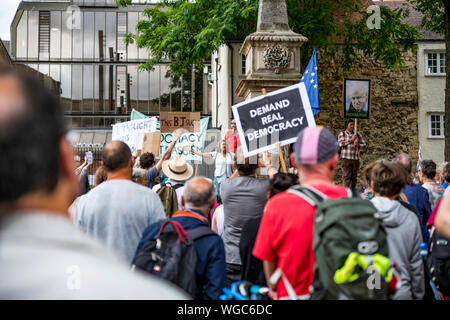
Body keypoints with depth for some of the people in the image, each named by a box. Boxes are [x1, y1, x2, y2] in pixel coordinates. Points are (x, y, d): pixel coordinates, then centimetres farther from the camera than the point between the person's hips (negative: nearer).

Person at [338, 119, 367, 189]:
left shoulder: (358, 135, 15)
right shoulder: (342, 134, 7)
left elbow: (364, 146, 12)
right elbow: (341, 143, -11)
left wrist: (358, 145, -8)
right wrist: (351, 140, -10)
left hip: (356, 159, 4)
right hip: (346, 159, -3)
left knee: (354, 177, 5)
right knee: (346, 176, -10)